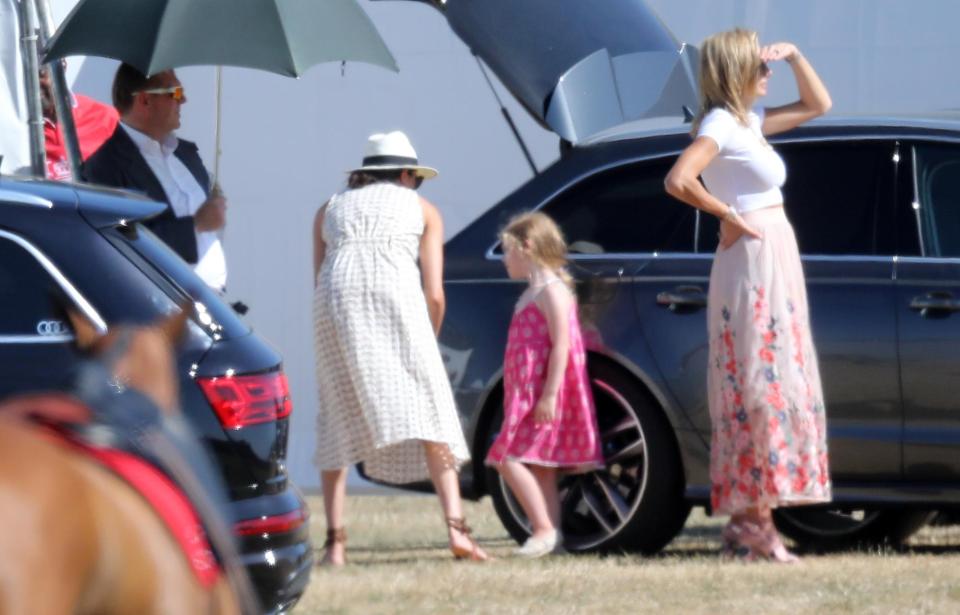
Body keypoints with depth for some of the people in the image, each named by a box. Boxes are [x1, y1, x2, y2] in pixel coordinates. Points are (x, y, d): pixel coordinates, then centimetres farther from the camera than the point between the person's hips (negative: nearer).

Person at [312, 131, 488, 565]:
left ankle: (335, 541, 3)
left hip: (335, 302, 2)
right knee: (428, 411, -1)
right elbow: (434, 294, 12)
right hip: (395, 294, -2)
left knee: (338, 422, 11)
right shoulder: (421, 209, 22)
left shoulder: (331, 209, 29)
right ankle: (455, 527, -15)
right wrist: (427, 345, 26)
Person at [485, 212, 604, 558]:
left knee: (510, 459, -16)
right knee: (540, 468, 8)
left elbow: (561, 345, -19)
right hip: (527, 396, 10)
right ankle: (551, 536, 8)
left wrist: (549, 395, -25)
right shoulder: (533, 292, 20)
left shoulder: (551, 291, -11)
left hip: (544, 399, -10)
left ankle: (545, 529, -15)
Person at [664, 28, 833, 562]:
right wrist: (731, 216, -17)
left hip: (775, 269, 10)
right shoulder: (721, 125, -12)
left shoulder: (750, 121, 16)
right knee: (762, 388, -13)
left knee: (769, 391, 9)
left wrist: (794, 56, 14)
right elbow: (679, 180, -28)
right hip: (753, 264, -10)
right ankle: (752, 522, -15)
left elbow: (818, 104, 29)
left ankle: (749, 521, 10)